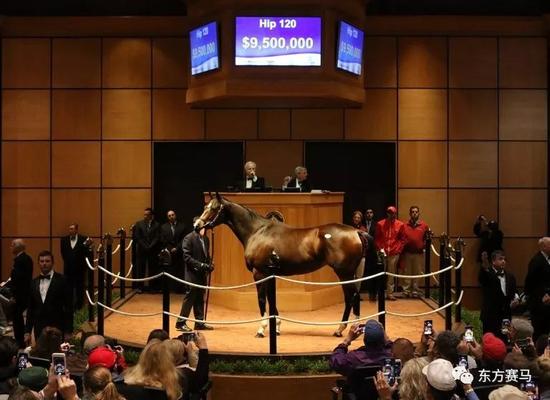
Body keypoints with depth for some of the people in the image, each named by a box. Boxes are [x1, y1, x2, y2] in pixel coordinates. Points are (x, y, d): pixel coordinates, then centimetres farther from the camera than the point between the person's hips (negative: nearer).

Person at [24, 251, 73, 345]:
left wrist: (68, 332, -8)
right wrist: (27, 331, 9)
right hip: (39, 330, 4)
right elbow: (30, 309, 13)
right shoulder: (34, 283, 10)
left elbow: (68, 307, -5)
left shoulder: (61, 280, -4)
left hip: (57, 330, -4)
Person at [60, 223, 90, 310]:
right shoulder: (64, 239, 2)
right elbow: (63, 253, 8)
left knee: (80, 287, 7)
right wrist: (67, 261, 3)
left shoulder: (83, 239, -6)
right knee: (69, 287, 6)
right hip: (68, 267, 2)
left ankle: (79, 305, 19)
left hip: (80, 268, -2)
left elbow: (87, 252, -6)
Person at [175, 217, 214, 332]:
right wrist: (200, 265, -23)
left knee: (200, 298, 12)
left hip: (202, 273, 7)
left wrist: (209, 264, 2)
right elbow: (186, 257, -16)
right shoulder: (189, 238, -11)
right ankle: (180, 323, 3)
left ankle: (199, 322, 20)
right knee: (190, 298, -4)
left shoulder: (205, 239, 11)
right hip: (193, 273, -7)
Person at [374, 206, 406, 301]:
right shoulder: (380, 224, 3)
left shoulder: (400, 225, 5)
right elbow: (376, 238, 6)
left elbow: (402, 239, 8)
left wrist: (398, 249, -2)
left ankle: (390, 293, 10)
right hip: (383, 253, -1)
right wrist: (380, 248, -4)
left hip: (394, 253, 1)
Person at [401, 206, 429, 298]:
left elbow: (427, 238, 9)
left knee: (417, 273, 6)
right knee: (407, 273, 3)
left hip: (419, 253, 1)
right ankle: (406, 291, 8)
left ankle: (415, 291, 13)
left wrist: (424, 245, -5)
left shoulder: (424, 225, 4)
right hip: (407, 252, -1)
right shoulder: (404, 225, 2)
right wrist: (402, 249, -5)